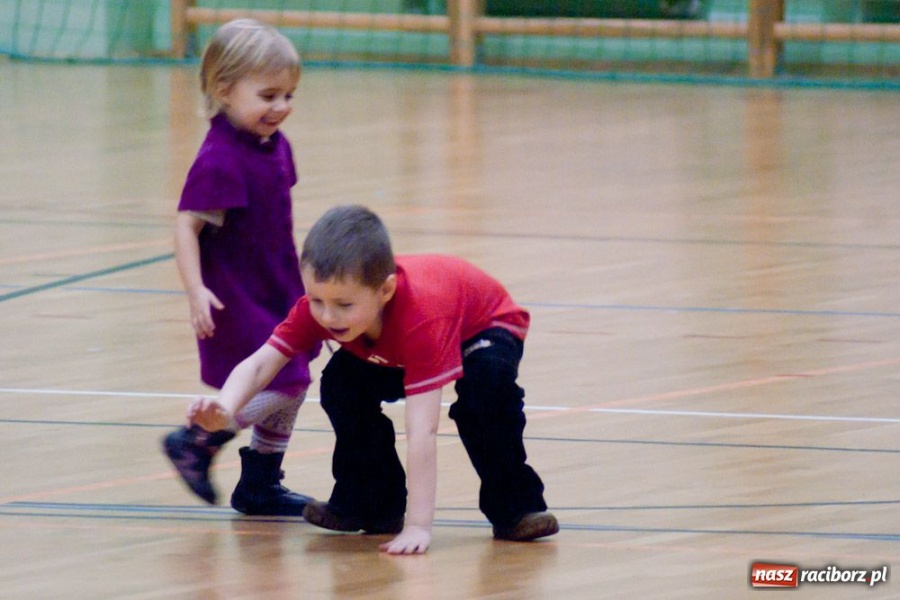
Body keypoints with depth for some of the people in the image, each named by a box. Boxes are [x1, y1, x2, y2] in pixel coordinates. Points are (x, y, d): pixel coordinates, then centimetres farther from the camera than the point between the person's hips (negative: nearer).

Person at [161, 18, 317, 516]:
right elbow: (186, 226, -22)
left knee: (291, 388, 13)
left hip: (277, 293, 9)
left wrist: (296, 280, 25)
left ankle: (261, 485, 26)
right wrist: (197, 291, -30)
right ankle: (194, 443, 5)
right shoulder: (220, 160, -21)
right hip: (236, 301, -9)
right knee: (282, 385, -12)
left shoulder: (275, 147, 6)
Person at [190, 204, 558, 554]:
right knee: (340, 385, -17)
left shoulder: (421, 315, -47)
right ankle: (375, 505, 2)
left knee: (486, 384, -36)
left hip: (484, 328, -5)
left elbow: (421, 432, -51)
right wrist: (224, 409, -56)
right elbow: (259, 365, -33)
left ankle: (514, 507, -16)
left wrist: (418, 526, -55)